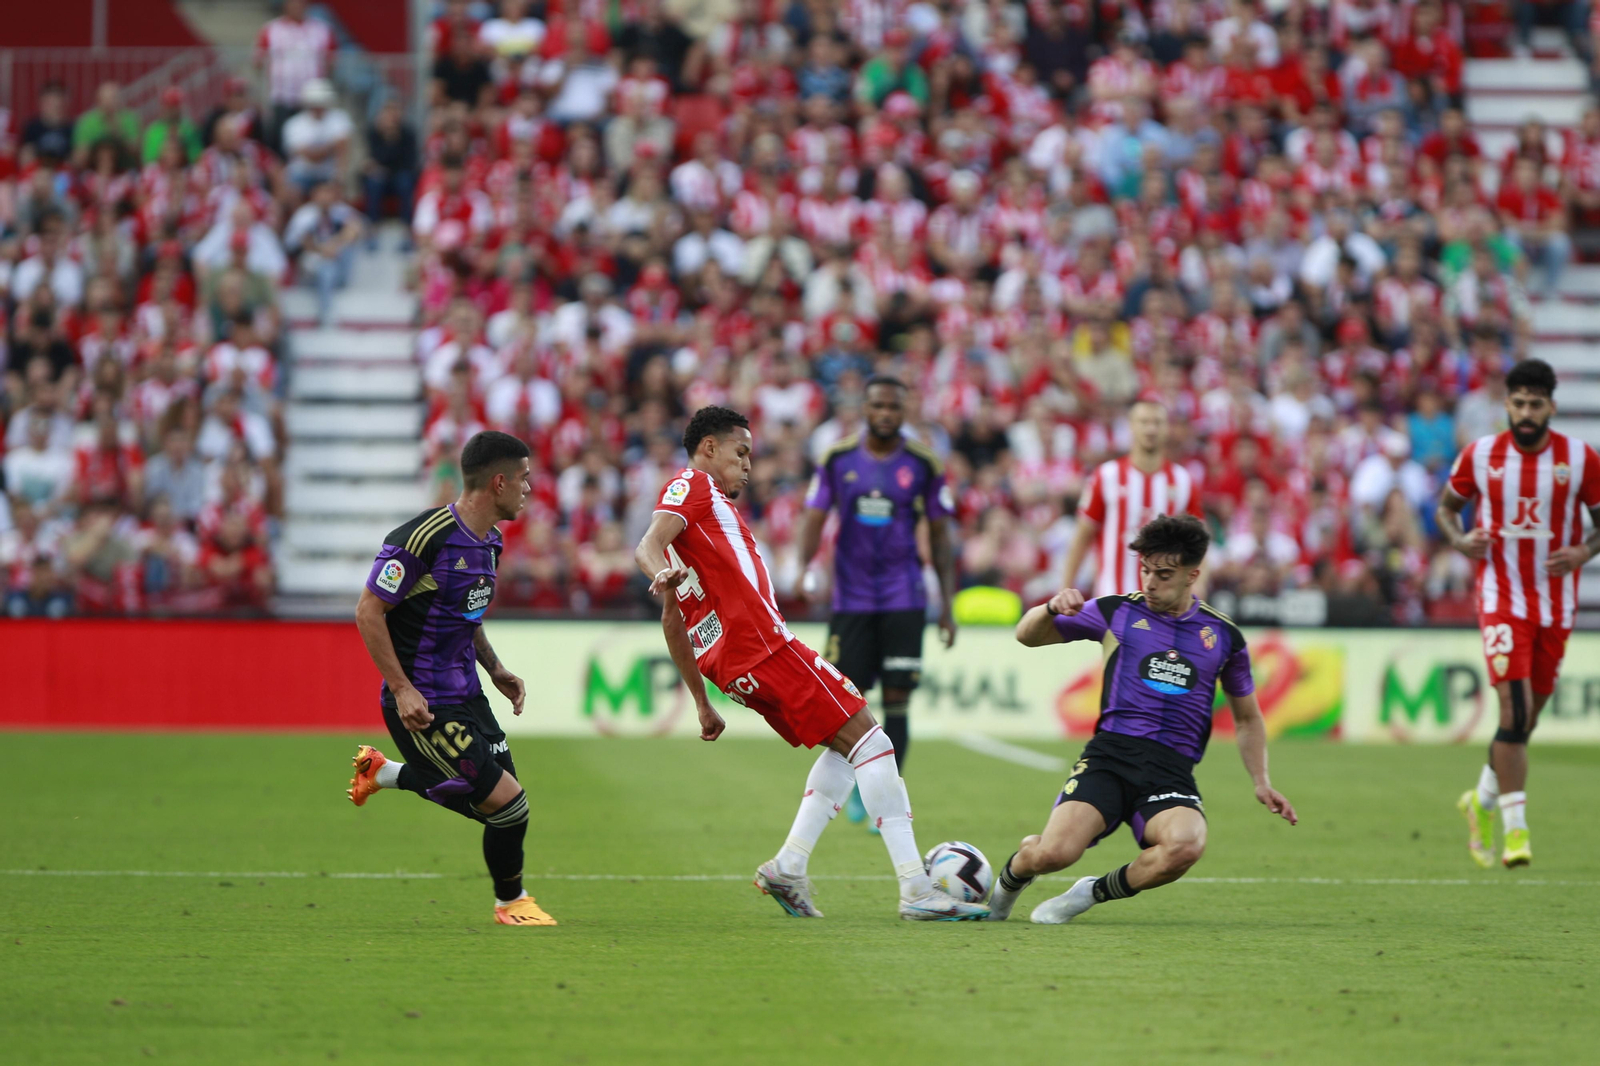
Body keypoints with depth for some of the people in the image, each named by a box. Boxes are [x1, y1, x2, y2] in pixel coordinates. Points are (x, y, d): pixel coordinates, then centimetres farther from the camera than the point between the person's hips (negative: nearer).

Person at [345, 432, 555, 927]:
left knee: (488, 803, 11)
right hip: (425, 704, -9)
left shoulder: (489, 542, 7)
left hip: (465, 693, 9)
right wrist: (402, 690, -20)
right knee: (506, 800, -9)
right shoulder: (423, 538, -22)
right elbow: (369, 611, -18)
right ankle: (510, 903, 15)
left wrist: (495, 669, 12)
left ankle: (385, 773, 30)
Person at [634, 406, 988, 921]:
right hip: (764, 645, -10)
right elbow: (647, 546, -17)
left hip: (730, 664, 10)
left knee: (846, 747, 17)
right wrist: (663, 573, -39)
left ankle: (788, 868, 5)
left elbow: (672, 623, 29)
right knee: (867, 738, -9)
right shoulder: (692, 485, 3)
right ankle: (916, 891, -15)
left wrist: (703, 704, 28)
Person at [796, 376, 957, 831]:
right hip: (851, 599, 1)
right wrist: (805, 568, -15)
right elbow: (815, 519, 5)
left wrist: (946, 604, 2)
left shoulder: (923, 464, 0)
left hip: (904, 600, -1)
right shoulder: (839, 459, 2)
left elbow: (939, 536, 6)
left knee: (896, 701, -7)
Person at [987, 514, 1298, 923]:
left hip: (1172, 771, 1)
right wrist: (1051, 609, -10)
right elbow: (1027, 636, 13)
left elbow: (1247, 716, 27)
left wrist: (1261, 782, 15)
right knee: (1053, 852, -27)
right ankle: (1009, 877, 14)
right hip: (1110, 755, -1)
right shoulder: (1118, 612, 9)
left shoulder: (1223, 636, 13)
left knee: (1185, 846, -35)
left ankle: (1093, 893, -5)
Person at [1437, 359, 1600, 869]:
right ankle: (1516, 829, -14)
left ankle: (1482, 800, 35)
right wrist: (1459, 539, -9)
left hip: (1556, 606, 2)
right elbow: (1446, 505, 12)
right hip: (1501, 600, -2)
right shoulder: (1480, 455, -2)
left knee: (1527, 718, 10)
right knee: (1515, 710, -17)